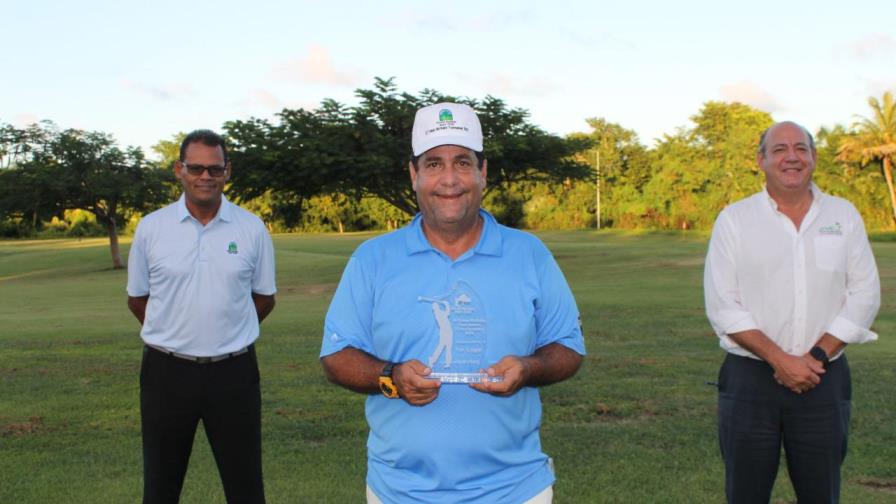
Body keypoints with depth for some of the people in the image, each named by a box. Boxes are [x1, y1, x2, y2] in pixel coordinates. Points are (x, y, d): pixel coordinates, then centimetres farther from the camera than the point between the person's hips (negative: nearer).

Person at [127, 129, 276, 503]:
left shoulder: (252, 229, -2)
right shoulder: (150, 228, -2)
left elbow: (264, 298, 9)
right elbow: (137, 299, 10)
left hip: (233, 372, 0)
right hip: (167, 371, 1)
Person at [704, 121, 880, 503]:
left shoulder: (844, 216, 8)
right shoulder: (733, 220, 1)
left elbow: (865, 295, 2)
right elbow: (722, 306, -5)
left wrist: (818, 356, -10)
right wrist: (779, 359, -14)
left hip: (824, 380, 2)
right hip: (750, 379, -1)